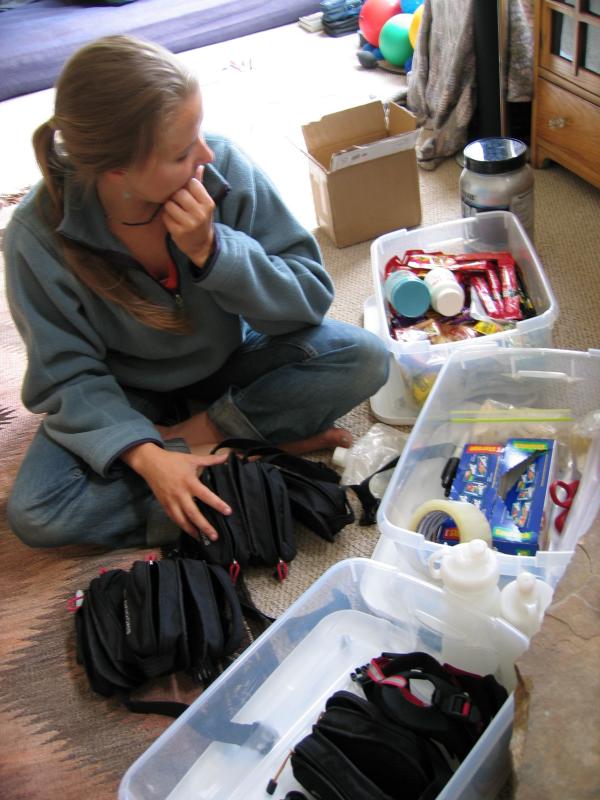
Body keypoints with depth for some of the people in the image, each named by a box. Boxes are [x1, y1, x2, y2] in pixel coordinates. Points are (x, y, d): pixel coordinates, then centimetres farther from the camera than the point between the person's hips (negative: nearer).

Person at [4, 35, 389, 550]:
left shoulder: (223, 166, -24)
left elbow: (311, 296, -19)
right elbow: (68, 376, -18)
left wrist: (210, 250, -34)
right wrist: (143, 455, -34)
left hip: (232, 359, 1)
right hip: (127, 395, 0)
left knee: (363, 359, -22)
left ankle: (197, 432, -12)